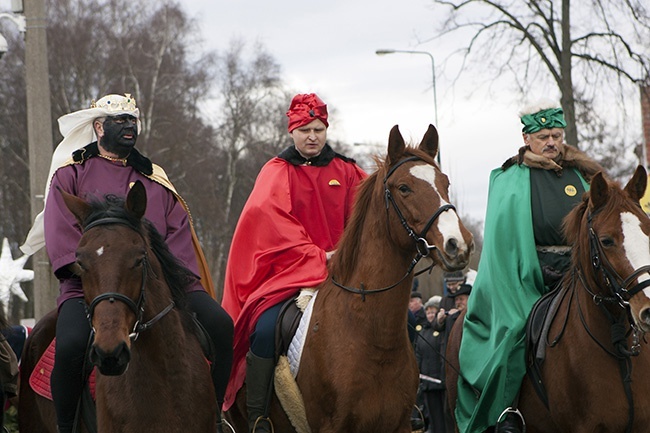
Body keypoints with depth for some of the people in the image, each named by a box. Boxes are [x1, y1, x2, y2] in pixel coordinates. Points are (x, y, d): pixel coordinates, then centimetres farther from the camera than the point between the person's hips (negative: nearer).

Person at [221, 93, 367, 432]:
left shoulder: (346, 172, 13)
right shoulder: (277, 172, 5)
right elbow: (275, 221, -7)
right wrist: (315, 255, -16)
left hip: (339, 270, 3)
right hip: (288, 269, -3)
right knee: (265, 330, -26)